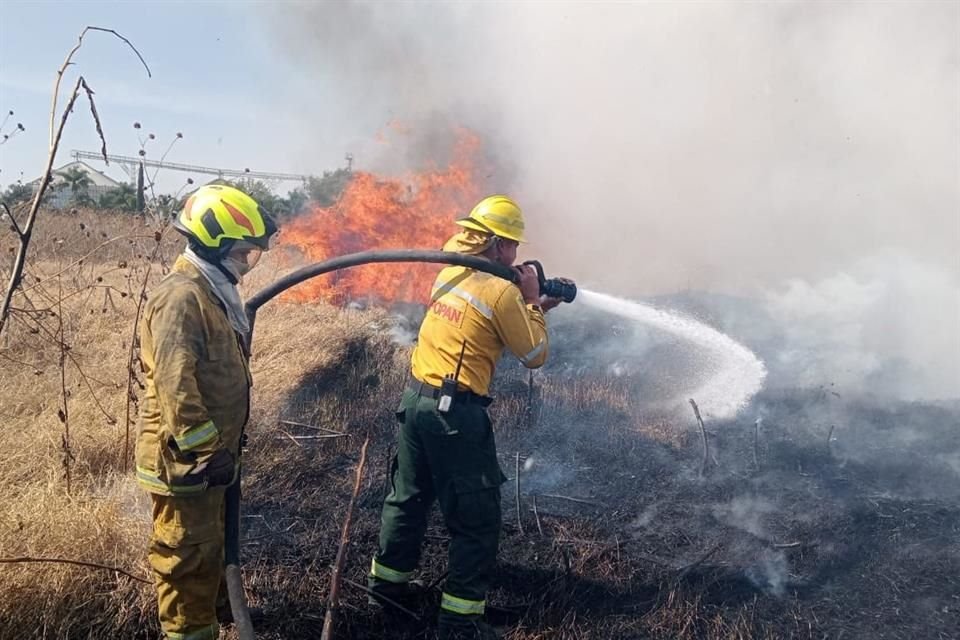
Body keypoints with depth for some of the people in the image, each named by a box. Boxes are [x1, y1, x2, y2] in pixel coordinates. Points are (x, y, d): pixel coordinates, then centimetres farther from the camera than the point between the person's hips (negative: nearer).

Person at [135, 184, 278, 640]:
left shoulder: (212, 292, 11)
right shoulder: (181, 298, -23)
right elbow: (175, 388, -29)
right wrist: (206, 449, -24)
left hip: (208, 452, 10)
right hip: (184, 458, -10)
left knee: (212, 540, 26)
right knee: (189, 551, 4)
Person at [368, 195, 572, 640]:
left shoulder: (449, 274, 8)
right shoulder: (502, 291, -15)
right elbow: (535, 356, -5)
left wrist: (532, 306, 17)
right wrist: (532, 301, 2)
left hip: (415, 398, 8)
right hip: (457, 413, -8)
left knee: (408, 495, 24)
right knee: (476, 517, 5)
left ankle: (388, 579, 41)